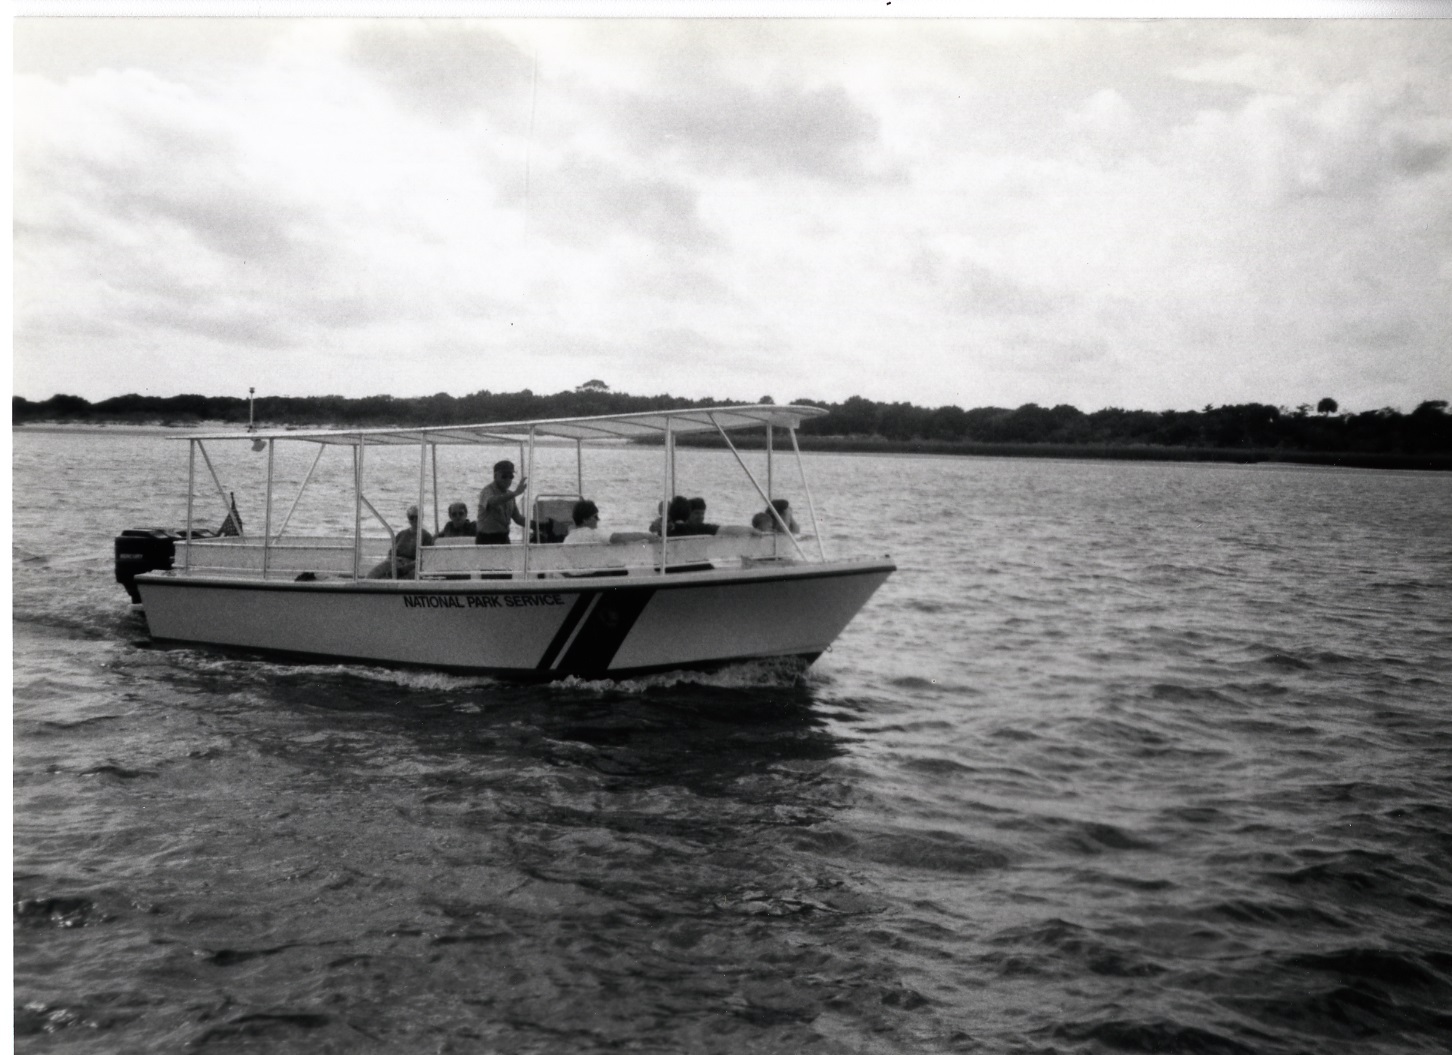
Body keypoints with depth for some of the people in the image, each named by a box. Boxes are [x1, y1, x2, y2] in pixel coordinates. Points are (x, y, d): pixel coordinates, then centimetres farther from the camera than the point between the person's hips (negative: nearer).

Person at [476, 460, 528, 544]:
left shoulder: (509, 495, 12)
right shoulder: (488, 491, -10)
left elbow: (517, 518, 15)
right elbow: (492, 502, -35)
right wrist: (515, 493, -47)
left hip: (504, 539, 6)